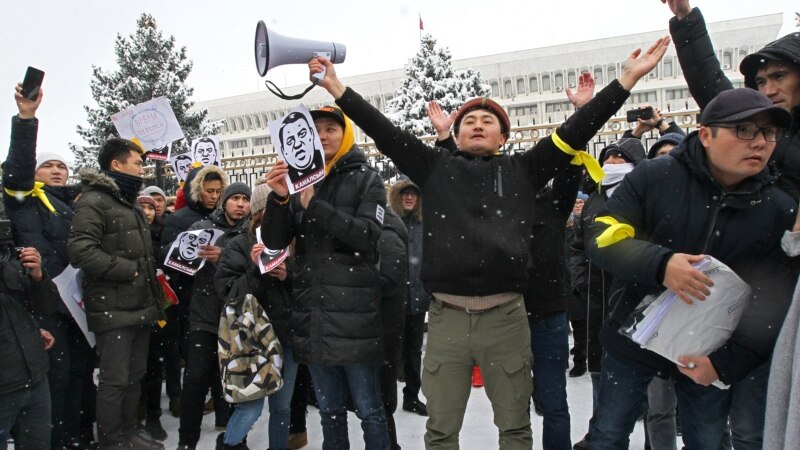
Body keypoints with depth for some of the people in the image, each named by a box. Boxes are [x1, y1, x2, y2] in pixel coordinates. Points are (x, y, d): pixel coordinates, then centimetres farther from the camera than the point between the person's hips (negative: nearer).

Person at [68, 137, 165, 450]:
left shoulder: (132, 204, 19)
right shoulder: (94, 201, -10)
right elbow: (80, 250, -24)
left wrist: (153, 296, 18)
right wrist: (130, 270, -19)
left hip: (140, 306, 8)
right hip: (113, 309, -8)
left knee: (135, 376, 16)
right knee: (115, 381, 0)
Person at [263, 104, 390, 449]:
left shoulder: (366, 179, 1)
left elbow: (368, 235, -14)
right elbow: (274, 241, 6)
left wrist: (315, 205, -19)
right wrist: (279, 198, -11)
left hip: (353, 313, -4)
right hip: (312, 313, 4)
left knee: (369, 410, 4)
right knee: (329, 410, 16)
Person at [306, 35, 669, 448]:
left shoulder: (522, 170, 9)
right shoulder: (435, 167, 10)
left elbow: (574, 130, 4)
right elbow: (383, 131, 7)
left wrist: (628, 77, 0)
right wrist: (336, 88, 3)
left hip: (506, 316, 0)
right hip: (446, 316, 0)